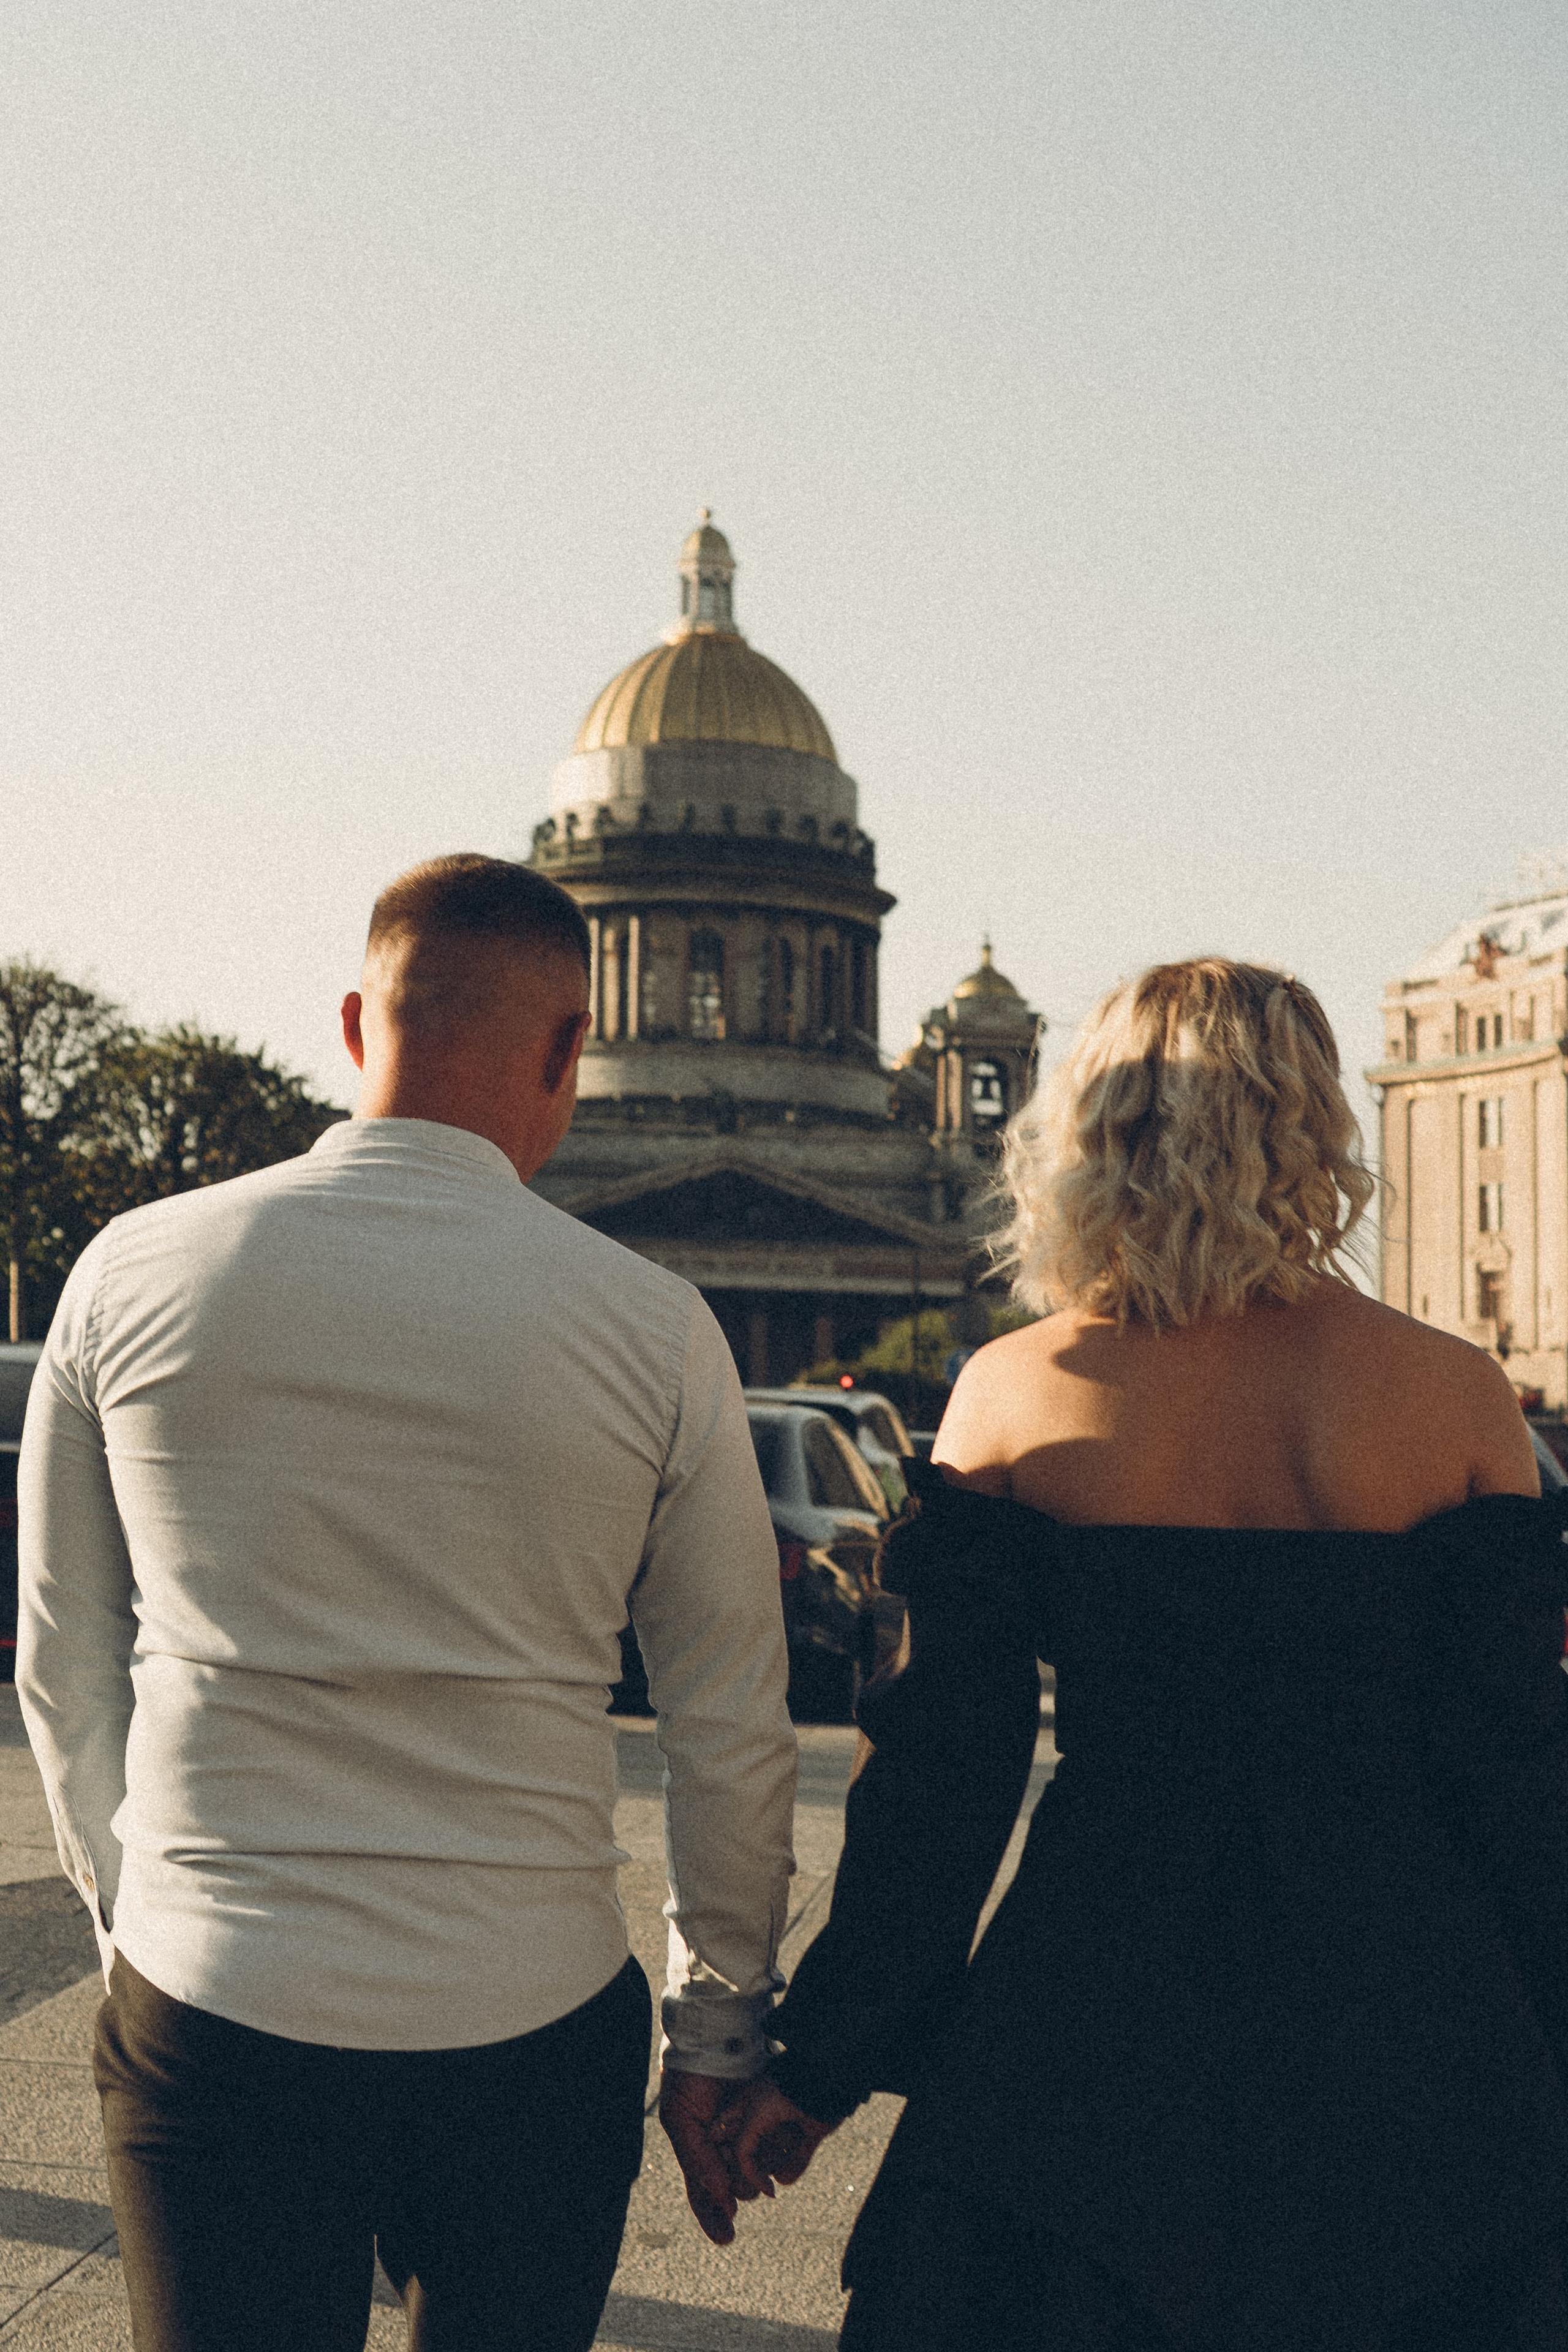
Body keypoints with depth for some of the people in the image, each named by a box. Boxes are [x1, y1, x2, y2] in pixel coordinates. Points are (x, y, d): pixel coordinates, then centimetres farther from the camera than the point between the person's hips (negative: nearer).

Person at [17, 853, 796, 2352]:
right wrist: (717, 2039, 12)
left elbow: (63, 1670, 6)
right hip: (533, 2036, 1)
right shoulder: (655, 1330, -7)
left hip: (211, 2019, 0)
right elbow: (733, 1739, -1)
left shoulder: (133, 1273, -3)